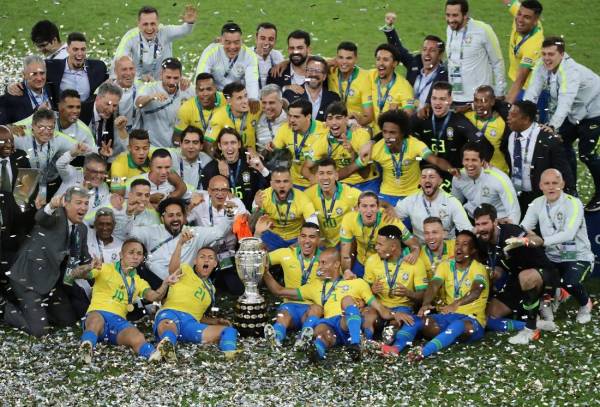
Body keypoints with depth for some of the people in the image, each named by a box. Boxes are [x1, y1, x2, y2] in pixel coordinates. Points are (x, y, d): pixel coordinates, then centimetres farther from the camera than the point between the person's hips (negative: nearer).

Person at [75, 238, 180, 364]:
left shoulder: (139, 282, 25)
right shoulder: (105, 269, 14)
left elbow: (154, 296, 6)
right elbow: (77, 274, 2)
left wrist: (165, 284, -14)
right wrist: (88, 269, -21)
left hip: (119, 321, 3)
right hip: (98, 314, -3)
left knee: (137, 337, -32)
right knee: (96, 319, -41)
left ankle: (154, 354, -60)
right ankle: (87, 347, -67)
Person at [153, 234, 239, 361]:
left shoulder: (211, 290, 34)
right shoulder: (186, 270, 17)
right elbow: (172, 269, -9)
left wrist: (216, 321, 14)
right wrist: (180, 243, -25)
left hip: (191, 323, 4)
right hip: (170, 313, -4)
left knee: (230, 331, -20)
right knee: (168, 326, -43)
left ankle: (229, 356, -52)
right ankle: (167, 345, -76)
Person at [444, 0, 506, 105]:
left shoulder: (483, 30, -10)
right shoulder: (449, 30, 6)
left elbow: (497, 63, -3)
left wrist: (499, 94, -2)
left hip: (478, 99, -5)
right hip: (453, 98, 5)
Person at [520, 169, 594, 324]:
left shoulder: (573, 203, -17)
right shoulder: (537, 203, 1)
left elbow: (568, 234, -31)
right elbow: (523, 227, -7)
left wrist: (543, 241, -44)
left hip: (578, 257, -5)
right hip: (552, 257, 5)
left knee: (569, 283, -31)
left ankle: (585, 304, 5)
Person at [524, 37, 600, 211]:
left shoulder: (571, 71, -37)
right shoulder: (542, 66, -15)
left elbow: (565, 101, -49)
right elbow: (532, 92, -21)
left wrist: (553, 126, -62)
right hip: (573, 113, 8)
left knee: (586, 153, -7)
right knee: (563, 145, 7)